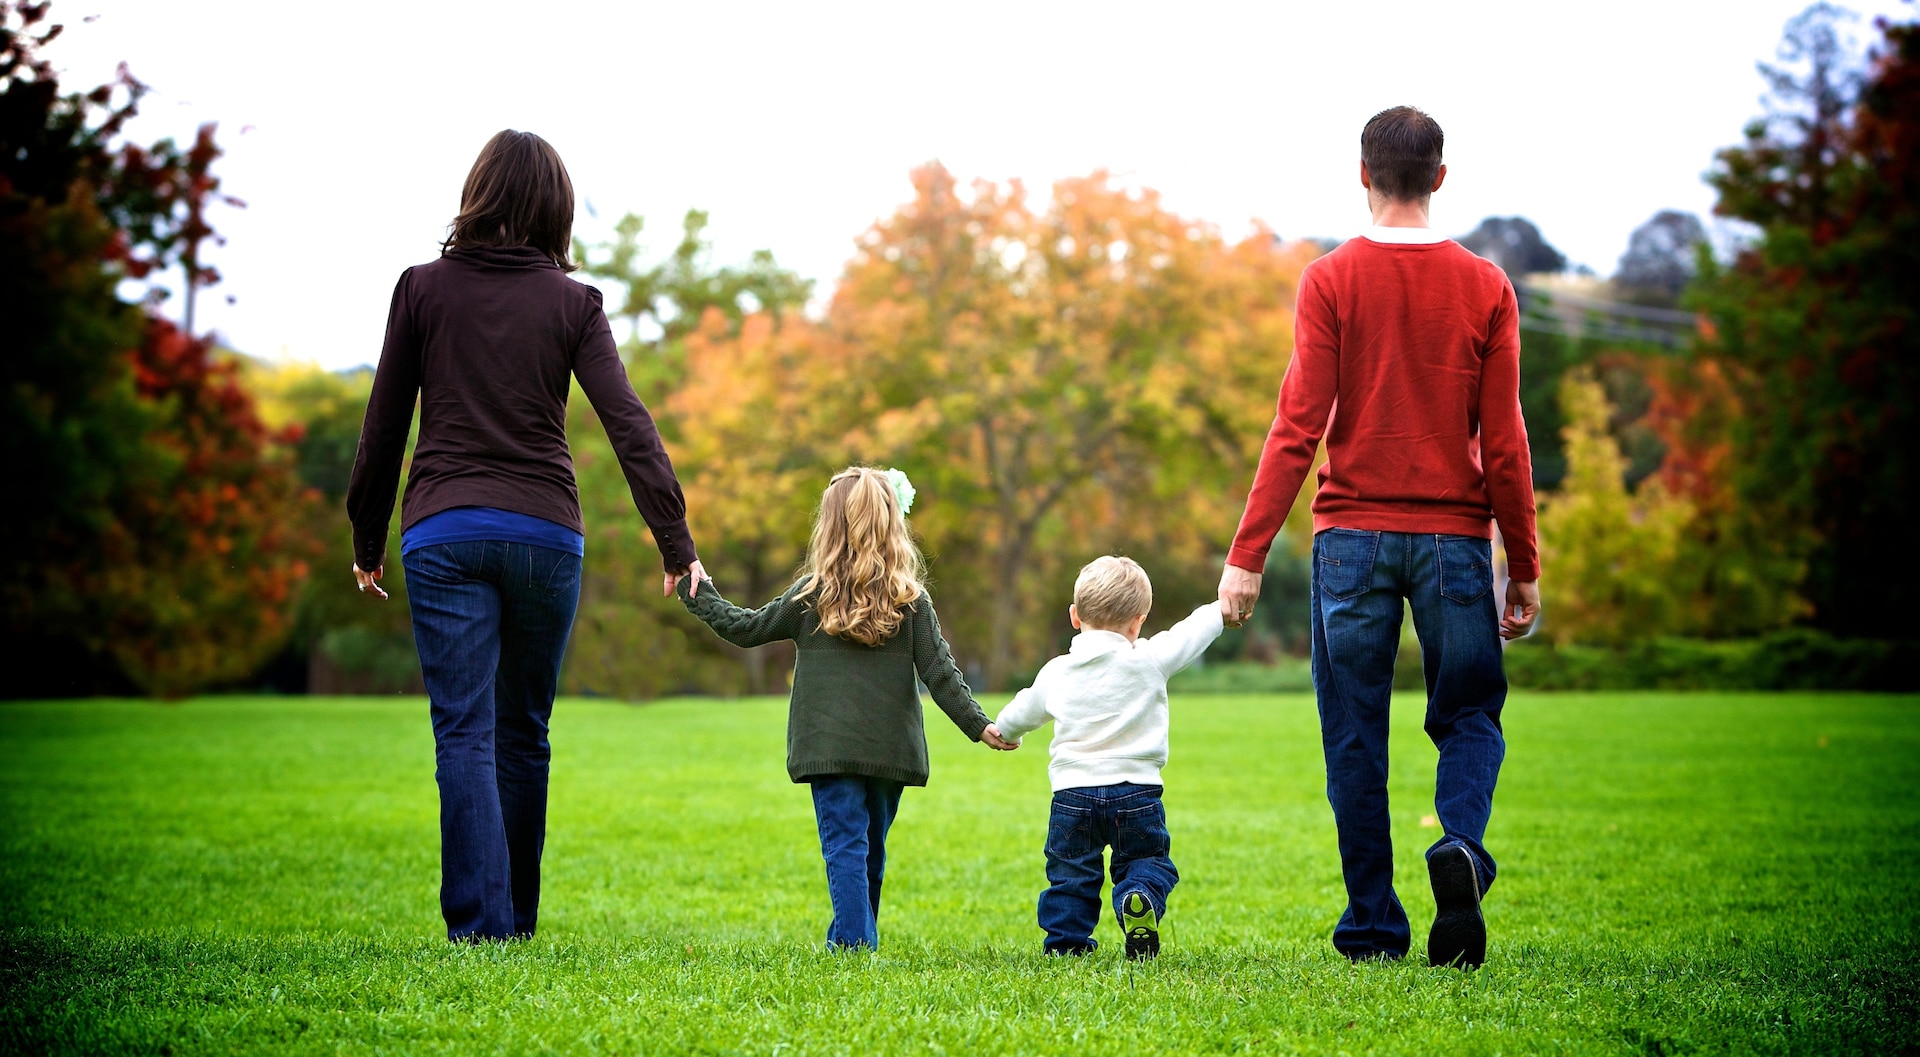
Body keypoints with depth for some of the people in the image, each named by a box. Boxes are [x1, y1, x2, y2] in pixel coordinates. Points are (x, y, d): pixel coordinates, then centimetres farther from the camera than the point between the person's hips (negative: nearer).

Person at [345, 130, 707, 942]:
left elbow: (384, 427, 7)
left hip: (444, 533, -1)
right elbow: (629, 426, -4)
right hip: (545, 534, 1)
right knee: (523, 732, 14)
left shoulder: (422, 289, 4)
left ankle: (480, 924, -14)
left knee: (464, 736, -4)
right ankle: (515, 919, 21)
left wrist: (367, 542, 17)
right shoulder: (573, 303, 4)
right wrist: (676, 545, -3)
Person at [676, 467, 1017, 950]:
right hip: (891, 748, 2)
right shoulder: (911, 600, 1)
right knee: (870, 848, 15)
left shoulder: (811, 595, -1)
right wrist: (979, 726, 2)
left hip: (831, 746, -2)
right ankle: (853, 936, 24)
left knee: (845, 845, -5)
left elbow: (745, 627, 9)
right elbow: (939, 672, -2)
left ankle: (856, 942, -15)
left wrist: (697, 594, 23)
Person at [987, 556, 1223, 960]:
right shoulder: (1149, 660, -4)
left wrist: (1004, 730, 47)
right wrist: (1225, 607, 27)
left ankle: (1066, 938, 3)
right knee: (1145, 861, 9)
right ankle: (1141, 897, -20)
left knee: (1070, 872, 12)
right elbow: (1192, 633, 8)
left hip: (1073, 794, 2)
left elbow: (1027, 707, 25)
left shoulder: (1056, 672, 7)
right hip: (1136, 793, -2)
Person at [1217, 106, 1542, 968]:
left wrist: (1246, 556, -5)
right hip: (1454, 536, 1)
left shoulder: (1331, 280, -2)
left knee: (1356, 736, 7)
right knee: (1468, 718, 11)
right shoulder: (1484, 286, 2)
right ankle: (1461, 846, -17)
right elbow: (1504, 441, 0)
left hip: (1353, 536, -1)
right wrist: (1524, 567, 7)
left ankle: (1373, 924, 7)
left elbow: (1298, 429, -8)